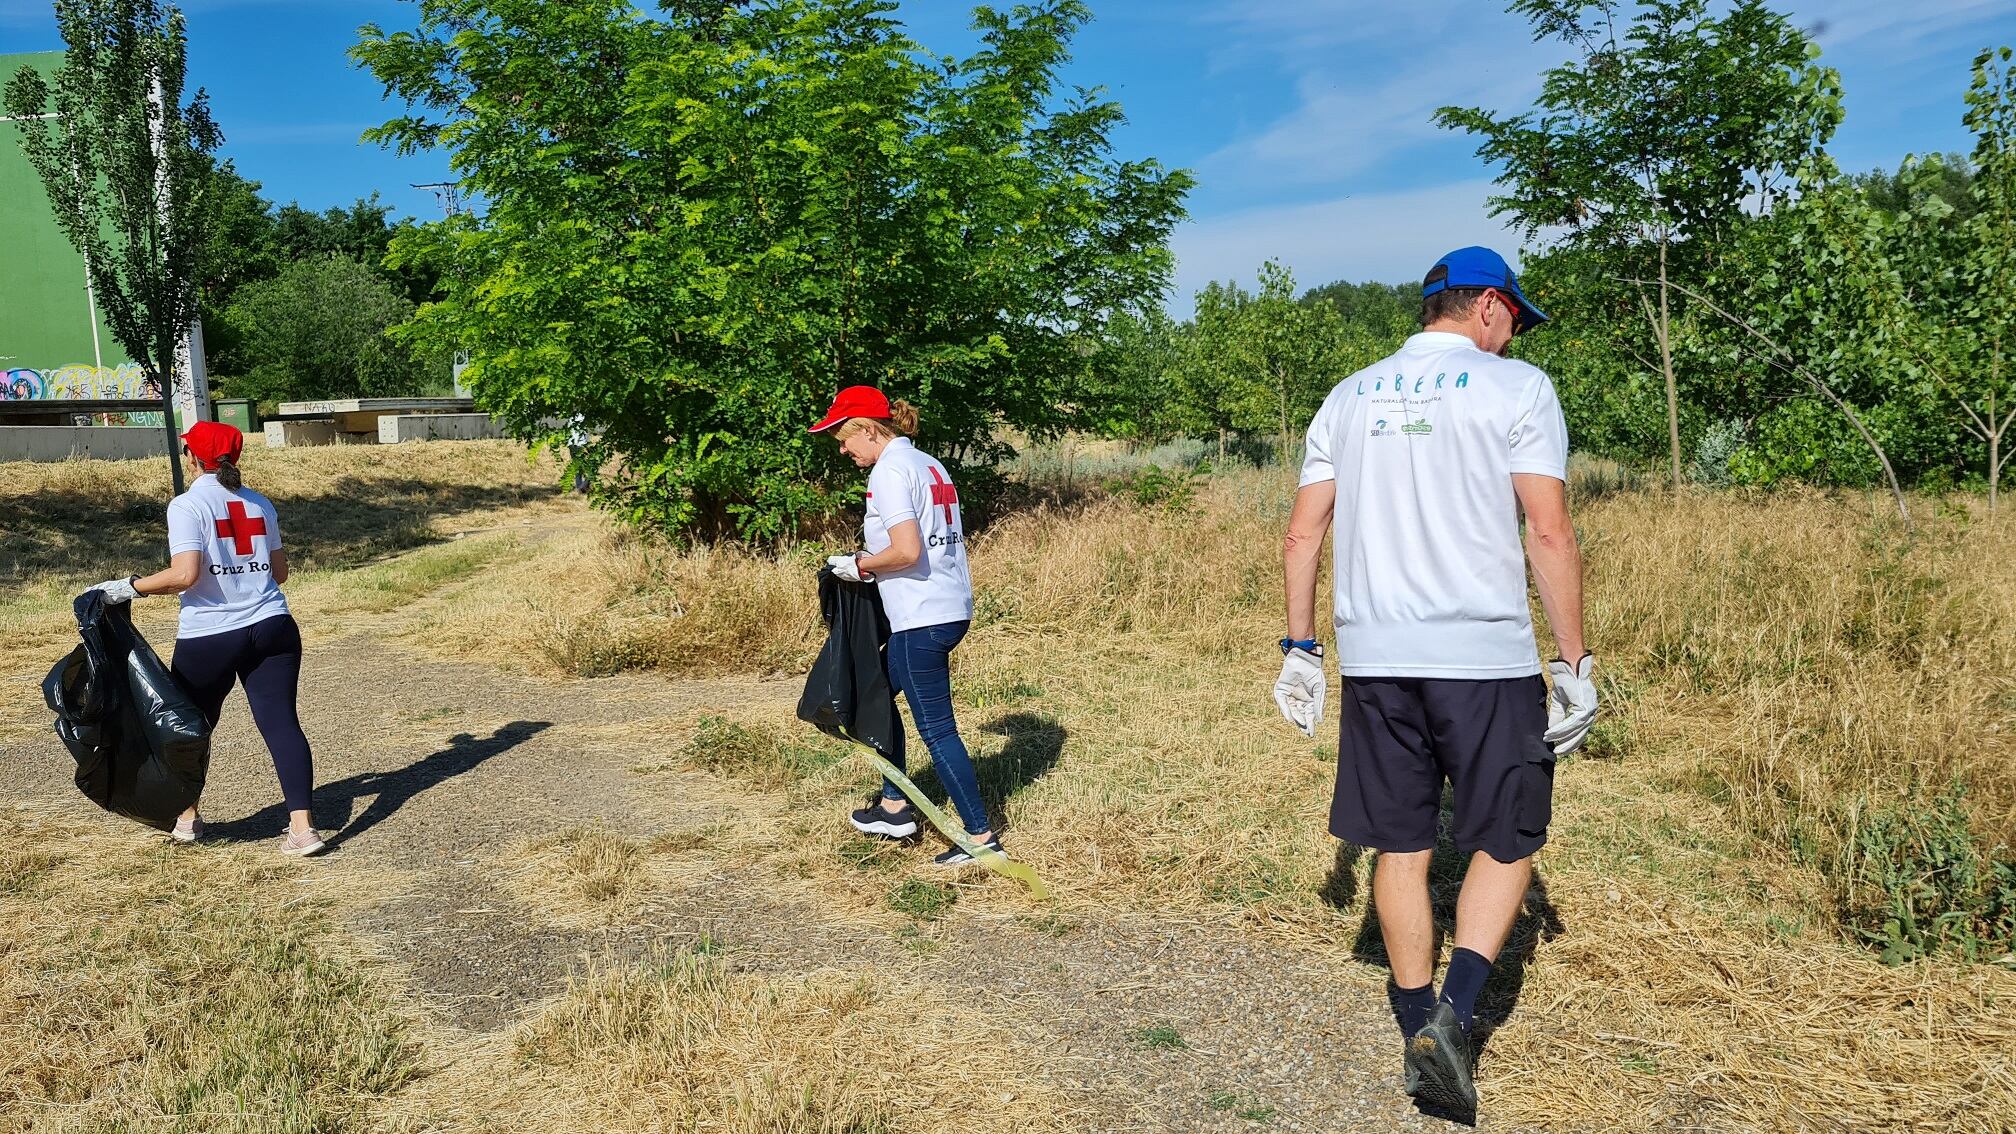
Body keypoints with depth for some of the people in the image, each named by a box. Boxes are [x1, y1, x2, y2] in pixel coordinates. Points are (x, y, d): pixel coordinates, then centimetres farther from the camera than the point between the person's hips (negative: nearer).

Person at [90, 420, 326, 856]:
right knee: (281, 722, -2)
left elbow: (185, 575, -17)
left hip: (209, 637, -4)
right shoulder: (259, 503, 10)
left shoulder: (187, 505, -7)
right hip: (272, 628, 4)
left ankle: (187, 817, 33)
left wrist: (130, 587, -5)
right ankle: (302, 826, -9)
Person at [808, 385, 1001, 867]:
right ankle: (894, 806, 30)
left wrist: (859, 565, -6)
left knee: (936, 729, -2)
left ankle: (981, 836, 4)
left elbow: (906, 551, -23)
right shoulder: (929, 465, 15)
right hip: (952, 607, 10)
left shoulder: (890, 471, -13)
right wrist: (870, 561, 16)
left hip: (921, 619, -10)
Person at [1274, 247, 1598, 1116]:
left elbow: (1303, 532, 8)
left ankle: (1418, 1031, 22)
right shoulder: (1515, 387, -1)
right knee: (1504, 841, 11)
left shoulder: (1350, 397, 12)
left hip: (1373, 654, 4)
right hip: (1485, 655, -4)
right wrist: (1573, 662, -3)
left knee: (1401, 845, 13)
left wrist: (1300, 648, 13)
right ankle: (1452, 1016, -6)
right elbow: (1550, 534, -8)